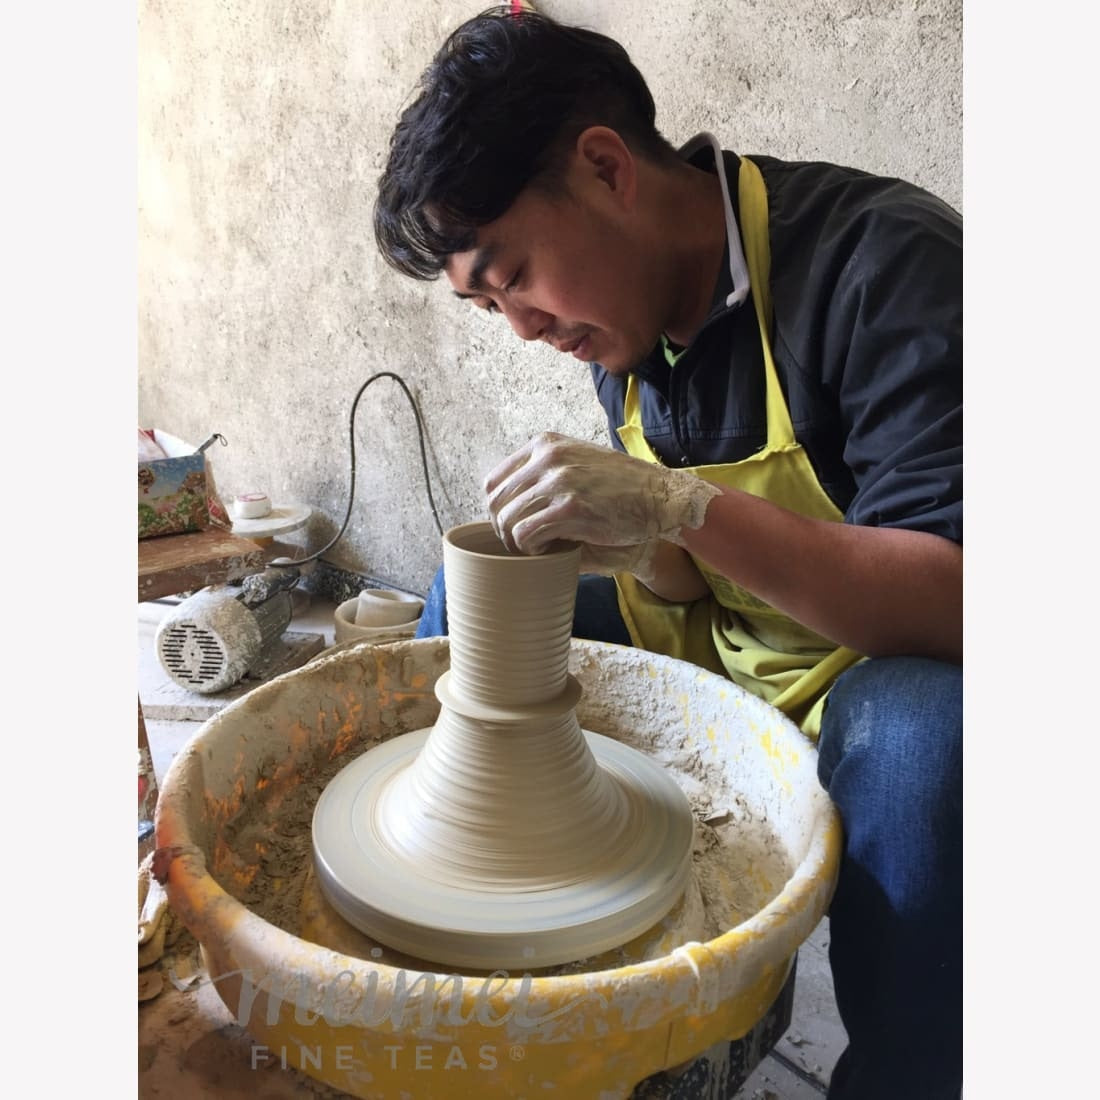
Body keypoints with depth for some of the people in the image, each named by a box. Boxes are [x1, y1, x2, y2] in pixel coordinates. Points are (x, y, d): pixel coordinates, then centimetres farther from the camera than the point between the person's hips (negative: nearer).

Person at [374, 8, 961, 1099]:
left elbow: (955, 602, -29)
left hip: (889, 663, -5)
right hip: (714, 645, 6)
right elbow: (694, 576, 3)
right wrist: (619, 545, -20)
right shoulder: (629, 314, -2)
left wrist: (684, 506, -38)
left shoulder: (887, 261, -24)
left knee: (916, 745, -39)